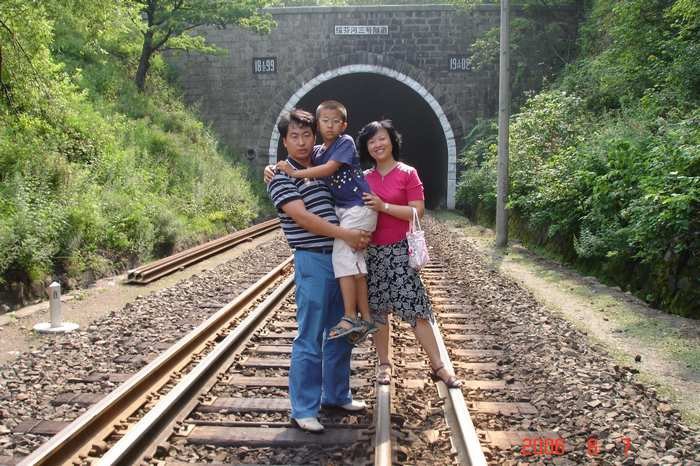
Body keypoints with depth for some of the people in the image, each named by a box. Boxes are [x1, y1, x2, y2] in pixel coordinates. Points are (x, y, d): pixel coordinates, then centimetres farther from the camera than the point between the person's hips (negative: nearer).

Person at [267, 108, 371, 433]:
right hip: (313, 261, -7)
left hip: (342, 258, 7)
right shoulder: (282, 177, -7)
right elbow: (301, 216, -19)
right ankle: (304, 409, 7)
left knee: (340, 333, 15)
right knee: (310, 339, -3)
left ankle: (336, 394, 30)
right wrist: (345, 234, -24)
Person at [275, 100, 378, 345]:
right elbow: (295, 161, 16)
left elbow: (328, 169, -18)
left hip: (358, 207, -8)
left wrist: (294, 173, -16)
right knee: (355, 264, 7)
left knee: (342, 256, -15)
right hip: (343, 209, 8)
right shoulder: (317, 151, 12)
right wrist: (274, 168, -3)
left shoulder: (346, 142, -8)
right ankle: (365, 319, 12)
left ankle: (350, 318, -14)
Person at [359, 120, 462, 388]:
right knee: (377, 309, 8)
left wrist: (383, 206, -19)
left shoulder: (407, 173, -3)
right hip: (371, 250, 4)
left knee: (415, 308, -4)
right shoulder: (364, 178, 9)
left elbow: (418, 211, -11)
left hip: (399, 250, -4)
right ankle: (384, 364, 21)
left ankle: (438, 366, 3)